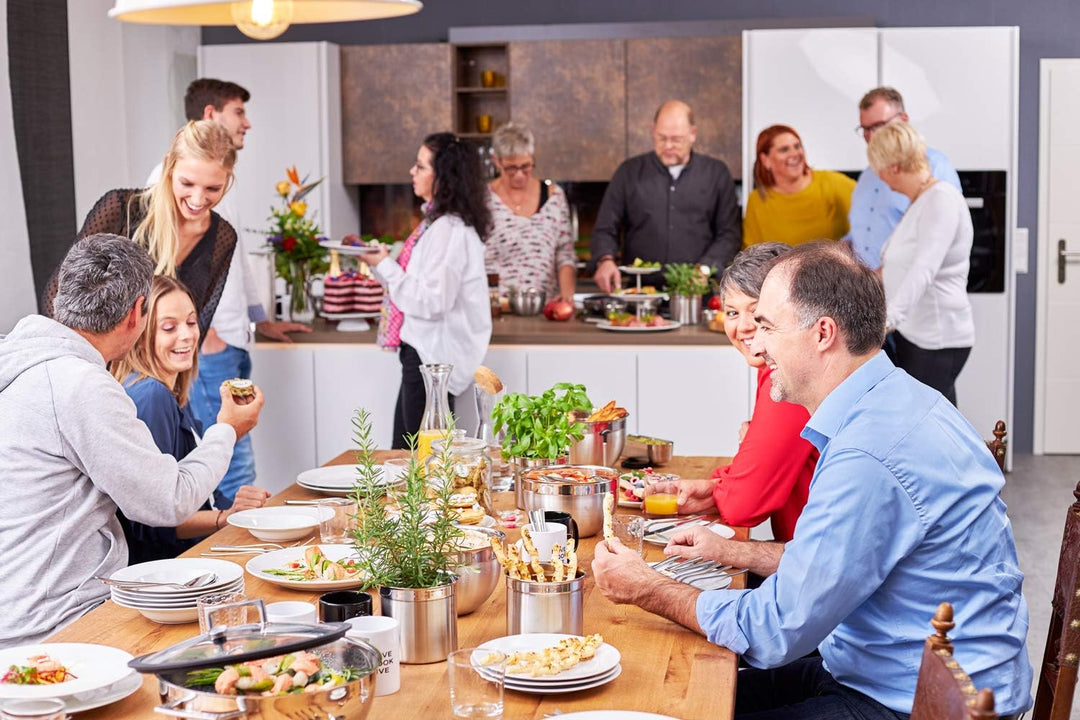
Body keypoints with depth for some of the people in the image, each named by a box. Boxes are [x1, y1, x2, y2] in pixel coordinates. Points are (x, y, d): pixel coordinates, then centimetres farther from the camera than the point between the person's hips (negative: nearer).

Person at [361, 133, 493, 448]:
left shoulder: (447, 230, -18)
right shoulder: (438, 221, 12)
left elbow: (431, 301, -22)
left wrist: (384, 266, -14)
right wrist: (383, 262, 6)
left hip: (431, 354, -10)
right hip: (423, 349, 10)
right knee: (404, 450, 15)